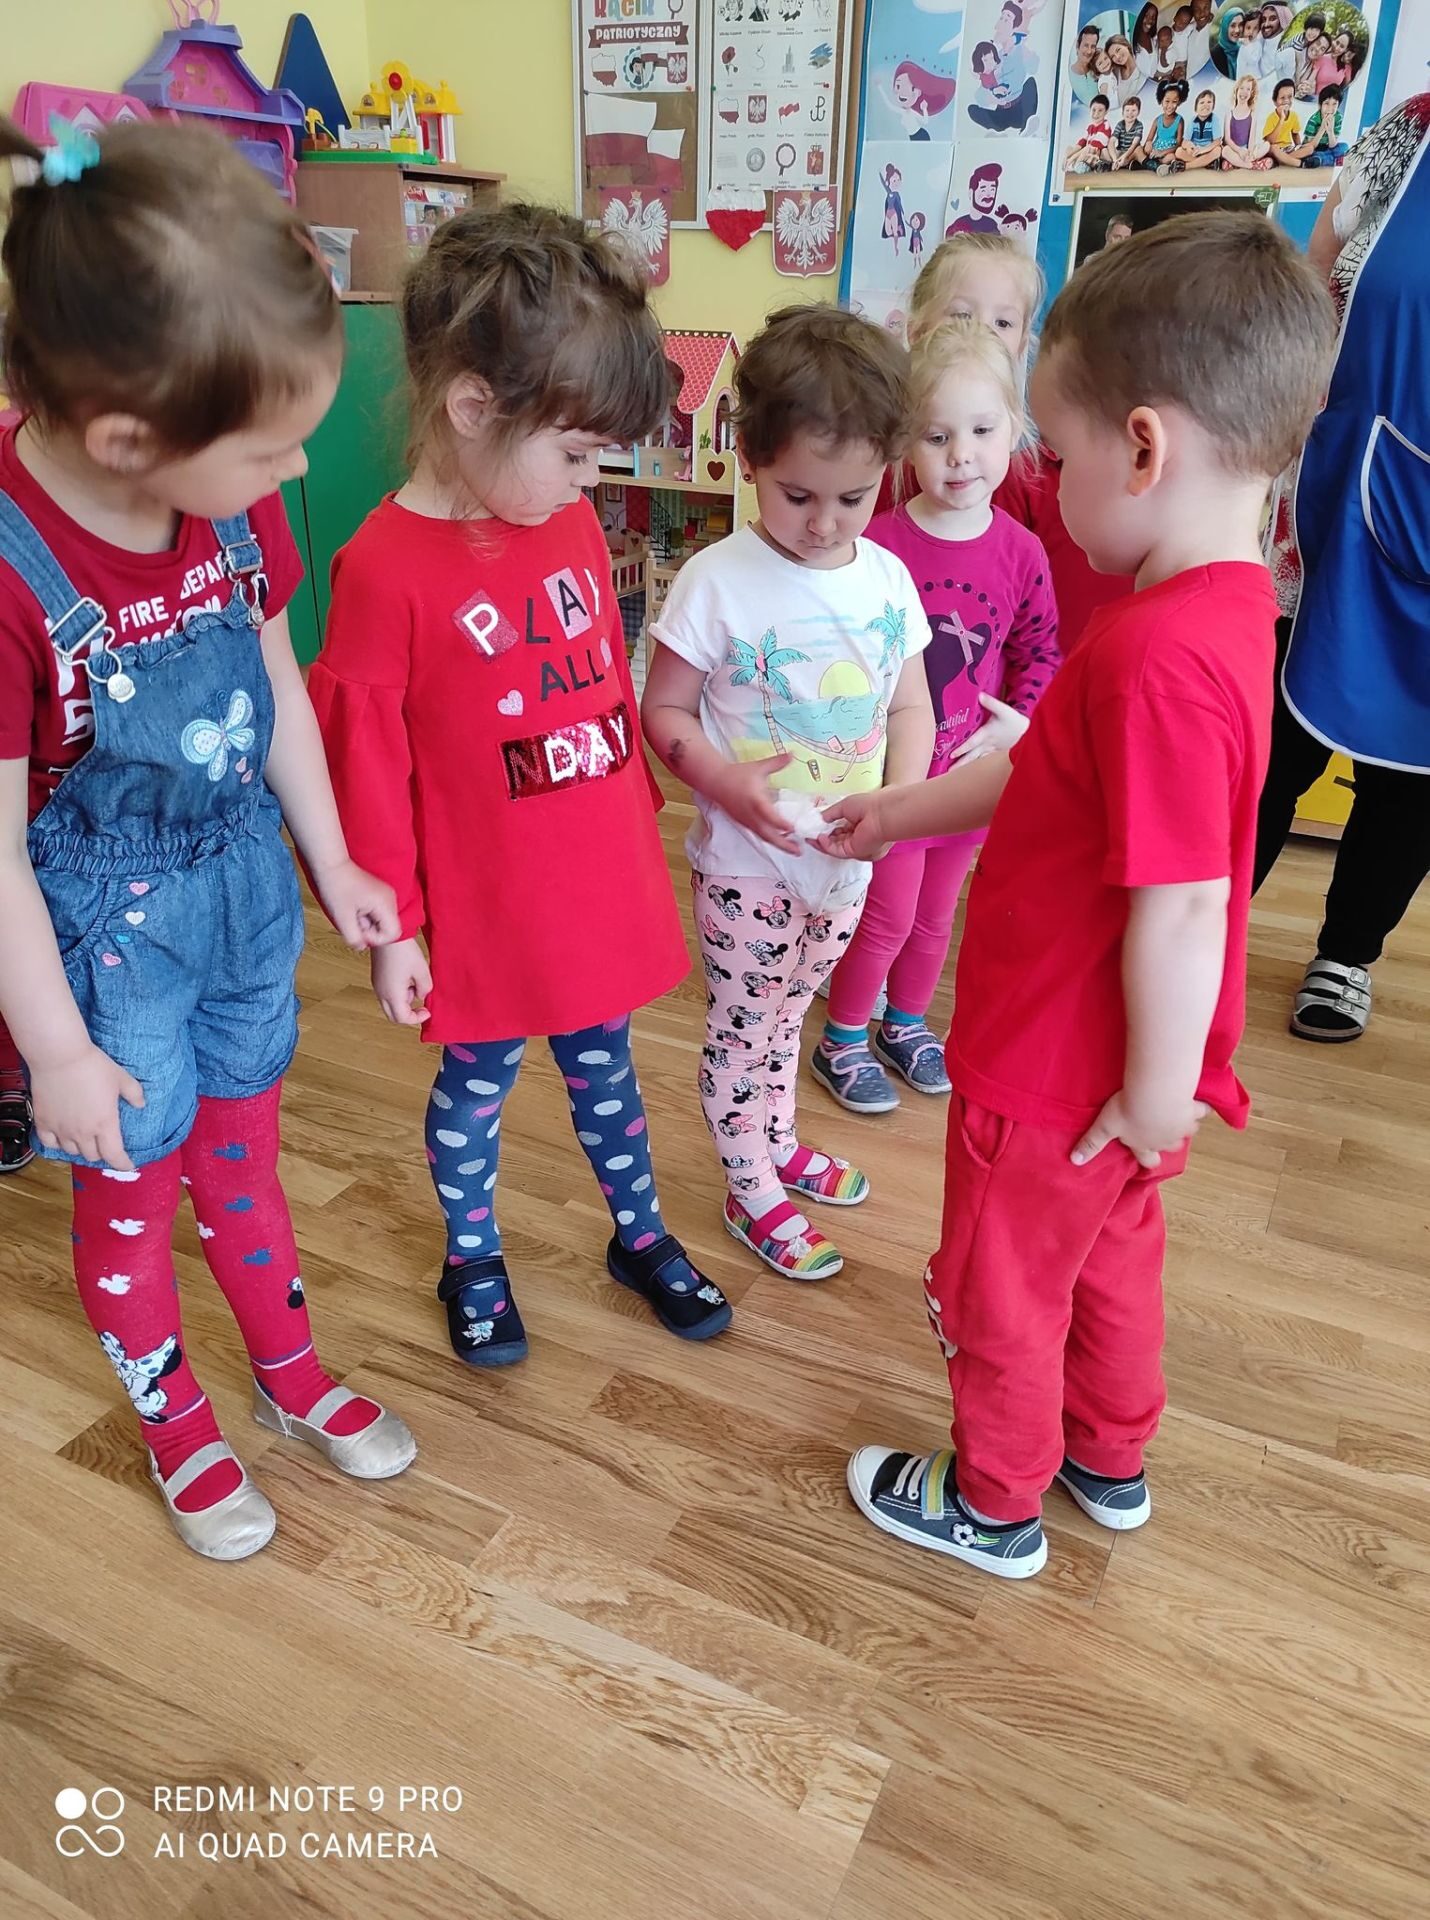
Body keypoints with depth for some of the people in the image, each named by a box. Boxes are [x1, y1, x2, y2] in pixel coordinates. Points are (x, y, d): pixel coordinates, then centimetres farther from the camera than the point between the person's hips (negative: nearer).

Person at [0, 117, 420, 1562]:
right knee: (131, 1189, 17)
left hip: (247, 887, 6)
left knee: (244, 1150, 24)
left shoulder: (229, 501, -11)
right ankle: (176, 1430, 43)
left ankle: (290, 1373, 48)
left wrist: (331, 863, 10)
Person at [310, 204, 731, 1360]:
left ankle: (641, 1235, 43)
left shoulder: (572, 522, -1)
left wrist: (636, 818, 16)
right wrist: (391, 927, -9)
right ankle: (474, 1263, 41)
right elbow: (367, 761, -15)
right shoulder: (386, 569, -20)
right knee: (476, 1089, 17)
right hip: (484, 909, -5)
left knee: (605, 1069, 23)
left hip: (604, 887, 5)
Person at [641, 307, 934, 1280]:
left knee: (786, 1014, 24)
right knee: (742, 1026, 11)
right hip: (747, 864, -4)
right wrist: (724, 782, -26)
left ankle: (778, 1144, 48)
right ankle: (753, 1193, 32)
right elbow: (664, 709, -10)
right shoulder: (717, 581, -16)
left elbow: (911, 706, 3)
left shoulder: (888, 577, -3)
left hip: (846, 861, 4)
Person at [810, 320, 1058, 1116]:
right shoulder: (878, 544, -17)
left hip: (973, 772, 4)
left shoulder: (1021, 553, -6)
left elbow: (1040, 652, 2)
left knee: (937, 913, 19)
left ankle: (906, 1023, 42)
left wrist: (1019, 720, -13)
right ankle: (842, 1041, 27)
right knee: (889, 913, 5)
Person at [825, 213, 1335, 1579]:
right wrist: (900, 812, 13)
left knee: (999, 1297, 16)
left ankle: (995, 1505, 42)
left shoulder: (1157, 658, -33)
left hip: (1061, 1080, -9)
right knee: (1110, 1261, 28)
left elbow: (1183, 907, -31)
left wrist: (1161, 1089, -19)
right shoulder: (1224, 601, -1)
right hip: (1109, 1070, 9)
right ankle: (1112, 1461, 53)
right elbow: (1049, 770, 8)